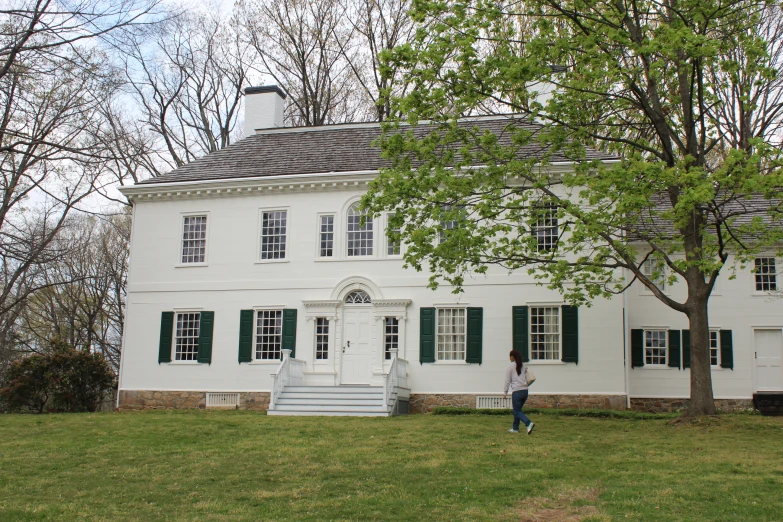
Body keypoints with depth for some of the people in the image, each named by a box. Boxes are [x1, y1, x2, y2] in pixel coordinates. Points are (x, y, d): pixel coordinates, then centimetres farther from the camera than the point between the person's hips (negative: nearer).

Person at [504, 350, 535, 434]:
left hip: (516, 391, -6)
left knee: (517, 411, -1)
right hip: (525, 391, 6)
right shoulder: (523, 366, 14)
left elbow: (507, 381, -3)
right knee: (517, 409, 19)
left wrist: (505, 392, 3)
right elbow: (527, 379, 16)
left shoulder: (510, 367, -3)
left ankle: (529, 423, -23)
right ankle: (515, 428, 23)